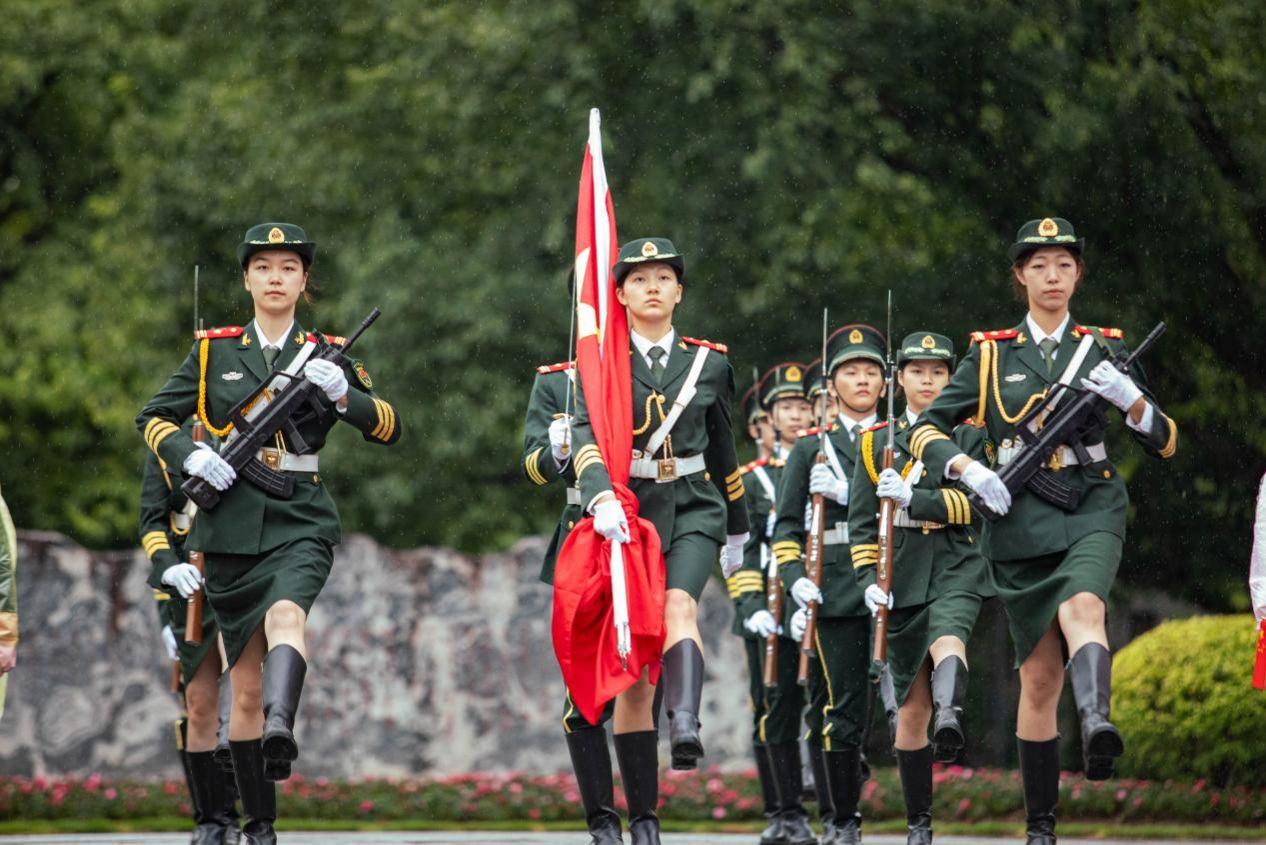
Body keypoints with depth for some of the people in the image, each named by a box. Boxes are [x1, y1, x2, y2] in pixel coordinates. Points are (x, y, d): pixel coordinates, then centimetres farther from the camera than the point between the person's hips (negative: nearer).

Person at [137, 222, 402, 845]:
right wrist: (191, 456, -9)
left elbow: (389, 428, 5)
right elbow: (154, 419, 11)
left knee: (286, 612, -35)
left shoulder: (326, 354, 9)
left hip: (299, 520, -1)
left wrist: (343, 393, -13)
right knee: (246, 684, 3)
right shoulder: (214, 351, 10)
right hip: (231, 527, 2)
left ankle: (279, 729, -58)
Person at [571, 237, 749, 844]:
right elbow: (585, 434, -19)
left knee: (679, 604, -30)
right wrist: (601, 498, -38)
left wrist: (737, 530, 28)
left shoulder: (708, 362, 7)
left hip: (692, 508, 1)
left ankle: (686, 727, -52)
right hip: (626, 512, -1)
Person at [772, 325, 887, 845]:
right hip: (834, 598, -1)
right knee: (838, 713, -4)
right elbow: (787, 526, 11)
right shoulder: (810, 448, 14)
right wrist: (796, 581, -6)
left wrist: (845, 492, -13)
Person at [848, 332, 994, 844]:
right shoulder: (876, 442, 13)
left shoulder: (970, 437, 8)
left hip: (957, 570, -2)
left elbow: (975, 499, -6)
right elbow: (861, 523, 10)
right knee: (912, 705, 4)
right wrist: (869, 581, -4)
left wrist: (912, 498, -19)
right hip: (902, 578, 2)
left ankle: (950, 717, -65)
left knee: (947, 642, -36)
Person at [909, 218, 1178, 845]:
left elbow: (1165, 442, 10)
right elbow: (925, 430, 9)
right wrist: (969, 468, -10)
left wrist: (1129, 398, -11)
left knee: (1081, 604, -34)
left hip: (1092, 508, -1)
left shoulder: (1104, 348, 11)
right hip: (1022, 518, 1)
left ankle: (1096, 722, -61)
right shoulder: (991, 354, 10)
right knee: (1039, 675, 0)